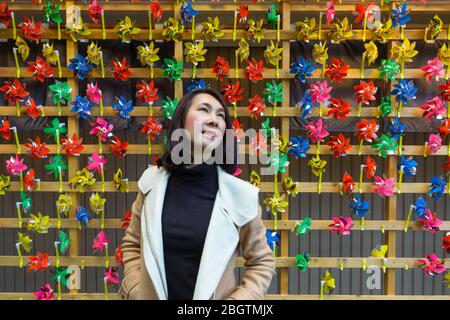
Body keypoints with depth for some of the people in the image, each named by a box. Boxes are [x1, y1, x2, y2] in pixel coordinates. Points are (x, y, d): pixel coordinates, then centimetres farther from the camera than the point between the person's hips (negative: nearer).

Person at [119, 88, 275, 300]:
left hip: (214, 296, -2)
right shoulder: (152, 181, -7)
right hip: (152, 296, 2)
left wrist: (235, 299, -14)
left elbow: (262, 263, -4)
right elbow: (132, 244, 6)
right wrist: (137, 292, -6)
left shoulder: (241, 195, -15)